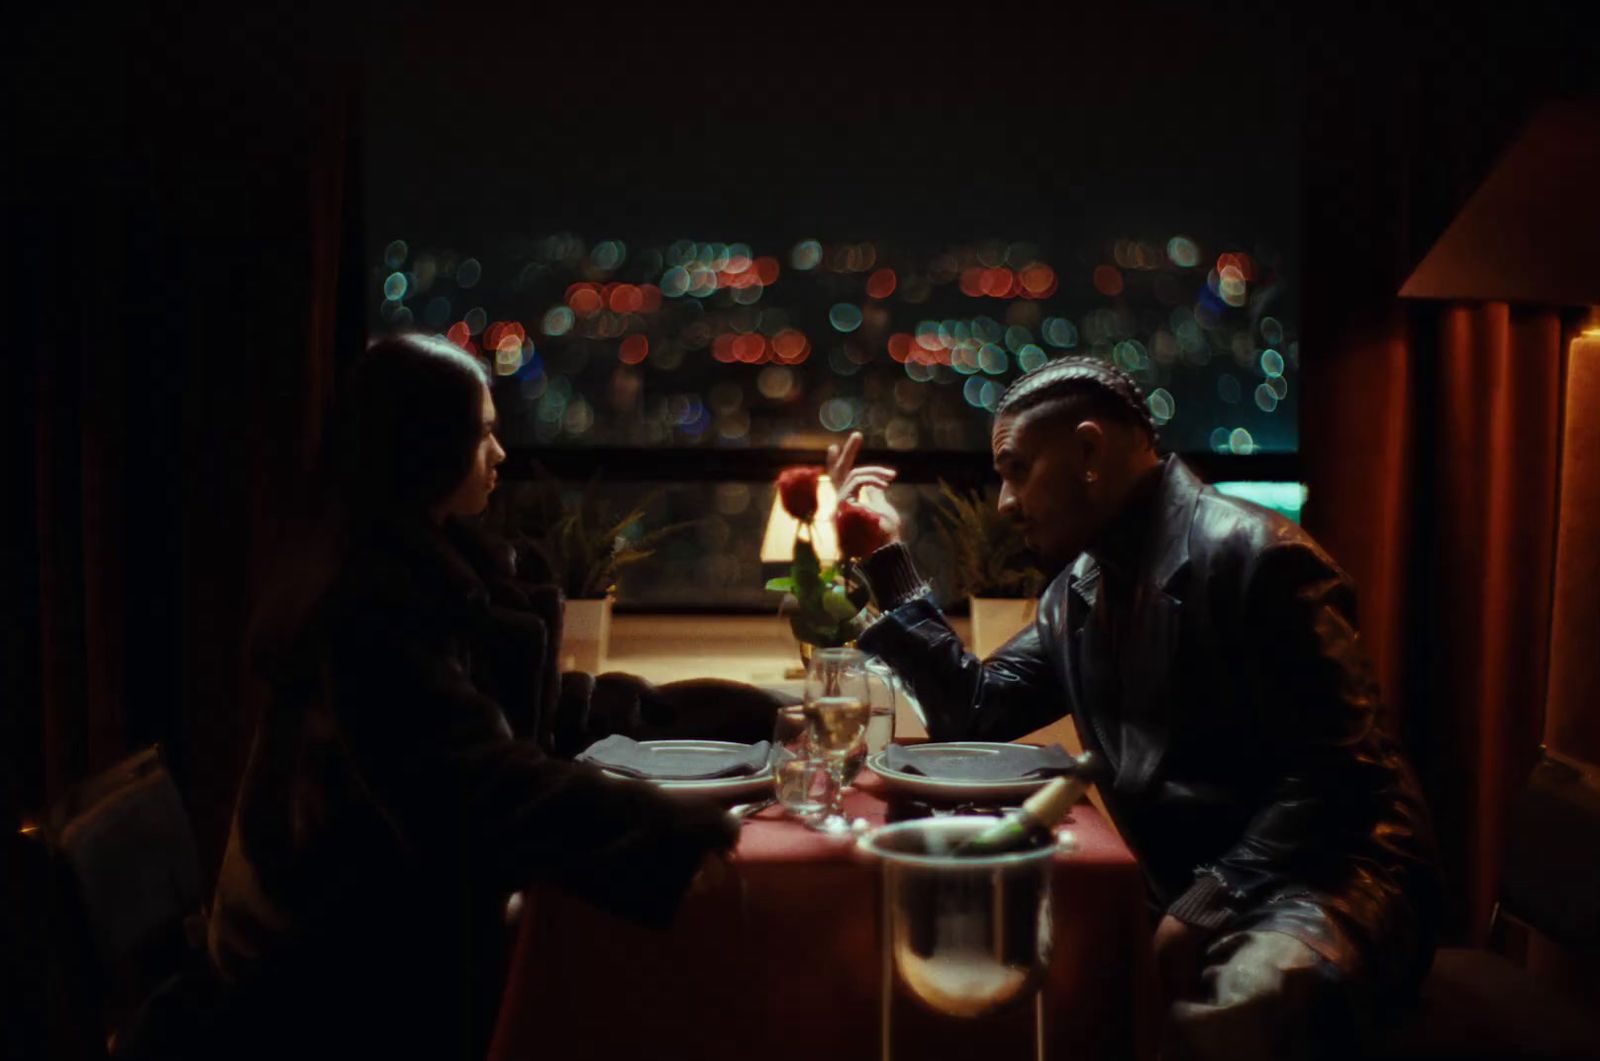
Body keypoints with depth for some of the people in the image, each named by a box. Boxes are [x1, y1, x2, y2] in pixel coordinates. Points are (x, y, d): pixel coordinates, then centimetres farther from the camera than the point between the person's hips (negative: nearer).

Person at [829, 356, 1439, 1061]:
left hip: (1322, 875, -8)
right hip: (1184, 886, 8)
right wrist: (884, 555, 12)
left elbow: (1331, 776, -19)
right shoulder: (1080, 590, 13)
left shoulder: (1253, 556, -15)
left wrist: (1202, 912, -25)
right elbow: (973, 713, 16)